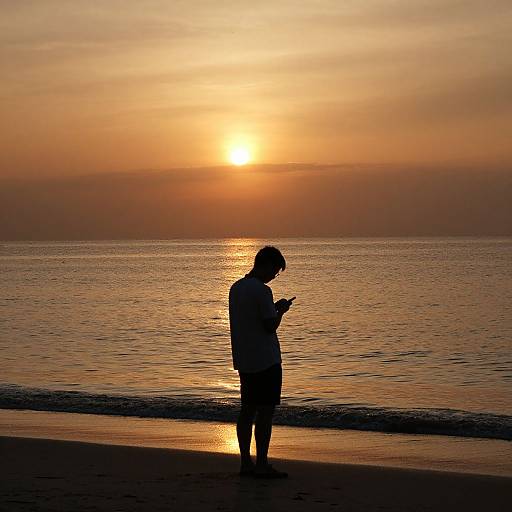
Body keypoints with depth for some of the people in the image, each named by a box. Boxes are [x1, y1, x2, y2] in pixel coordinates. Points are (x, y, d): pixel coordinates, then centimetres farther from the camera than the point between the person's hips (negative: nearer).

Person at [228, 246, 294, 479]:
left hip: (244, 360, 9)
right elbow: (270, 326, -17)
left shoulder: (236, 288, 11)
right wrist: (280, 311, 0)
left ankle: (245, 462, 14)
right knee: (265, 411, -4)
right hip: (266, 360, -9)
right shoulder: (262, 291, -17)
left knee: (247, 410, 11)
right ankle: (262, 465, -2)